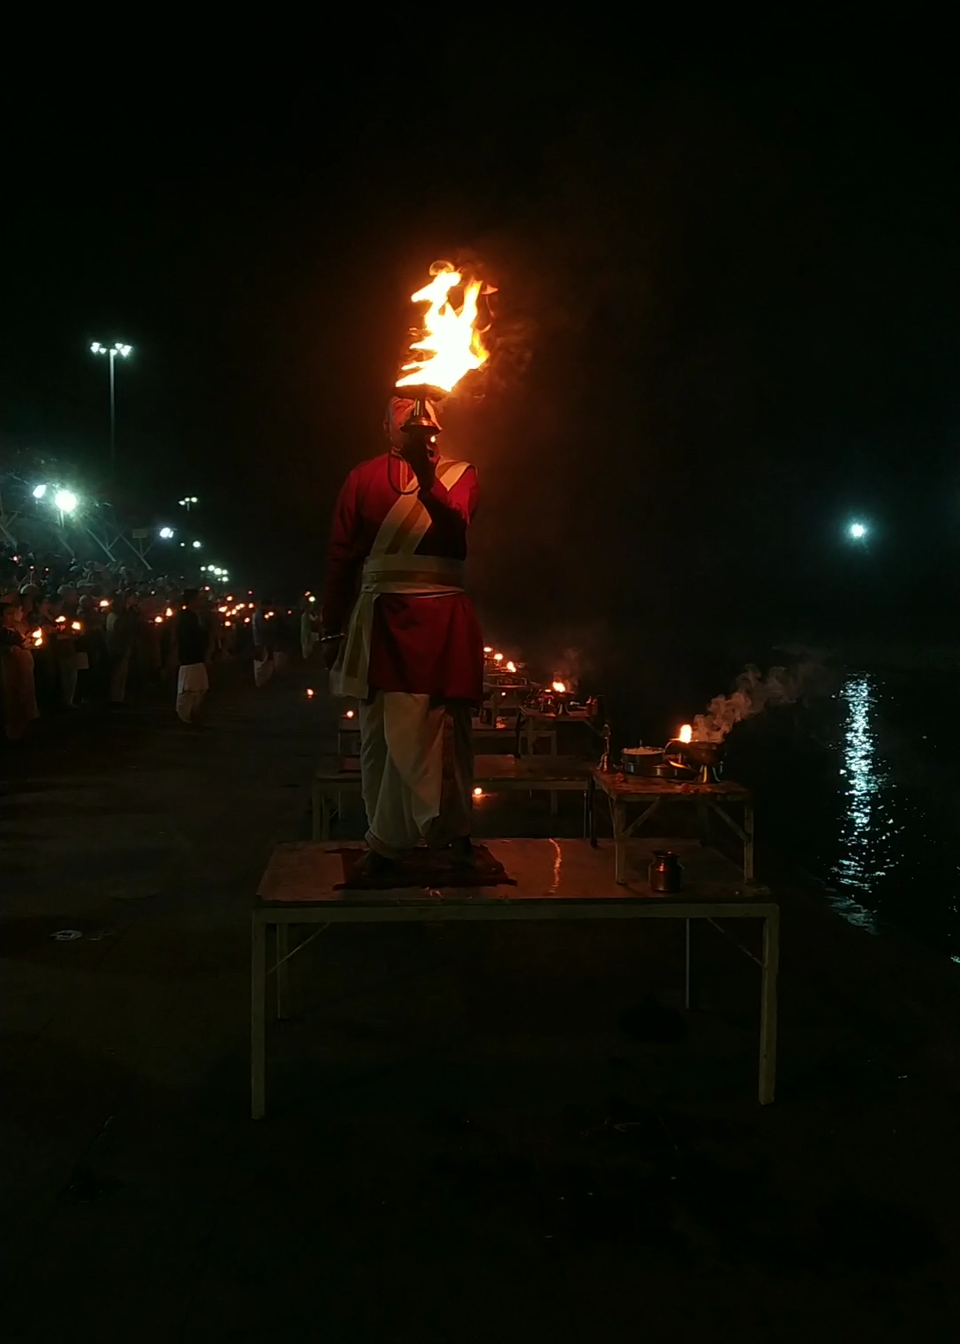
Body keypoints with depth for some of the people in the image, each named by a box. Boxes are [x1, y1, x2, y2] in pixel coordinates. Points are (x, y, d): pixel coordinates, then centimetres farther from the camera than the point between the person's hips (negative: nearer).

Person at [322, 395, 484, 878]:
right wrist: (332, 629, 7)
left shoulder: (458, 474, 9)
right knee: (378, 737, 5)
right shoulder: (364, 477, 12)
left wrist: (424, 471, -24)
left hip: (437, 622, -2)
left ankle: (388, 843, 1)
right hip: (377, 619, 2)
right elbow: (340, 558, 10)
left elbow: (454, 529, -12)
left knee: (417, 733, -10)